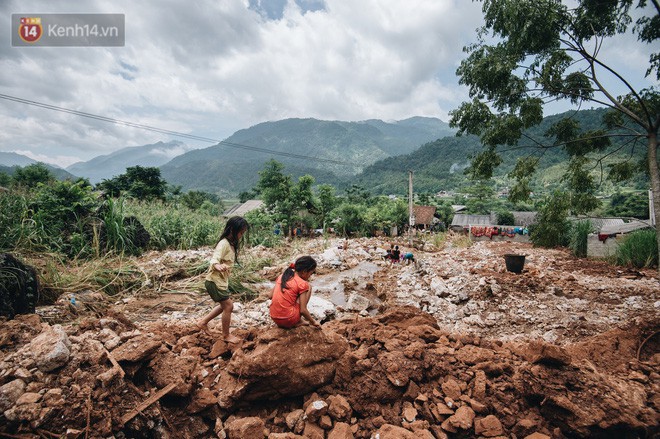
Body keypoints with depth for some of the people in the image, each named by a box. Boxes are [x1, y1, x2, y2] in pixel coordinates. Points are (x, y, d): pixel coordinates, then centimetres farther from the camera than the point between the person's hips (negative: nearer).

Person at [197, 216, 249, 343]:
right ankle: (226, 335, 13)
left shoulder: (231, 244, 6)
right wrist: (217, 266, -55)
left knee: (225, 305, 20)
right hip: (215, 281, -10)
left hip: (221, 280, 10)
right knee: (228, 306, -2)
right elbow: (214, 260, -35)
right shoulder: (224, 244, -22)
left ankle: (203, 322, 31)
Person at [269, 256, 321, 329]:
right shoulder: (302, 284, -10)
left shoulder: (282, 276, 7)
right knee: (309, 287, 6)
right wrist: (313, 321, 4)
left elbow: (271, 296, 10)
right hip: (289, 321, -6)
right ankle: (297, 322, 5)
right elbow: (302, 310, -11)